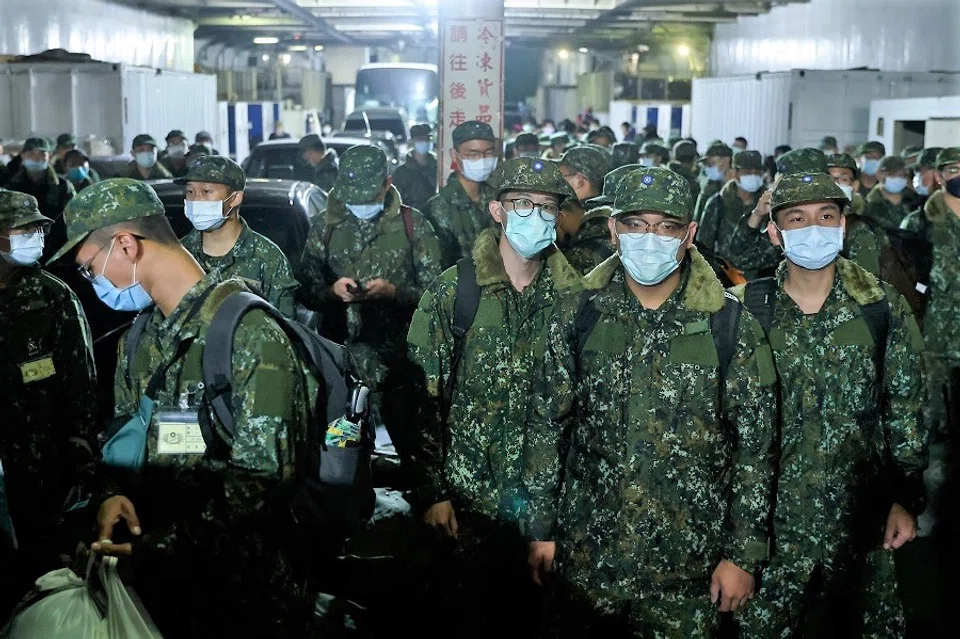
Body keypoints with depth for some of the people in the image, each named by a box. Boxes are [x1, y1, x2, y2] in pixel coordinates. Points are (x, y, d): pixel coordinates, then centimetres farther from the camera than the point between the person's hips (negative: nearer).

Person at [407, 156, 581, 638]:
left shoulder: (576, 299, 1)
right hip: (468, 493, -1)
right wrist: (432, 490, -9)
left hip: (550, 494, 2)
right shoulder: (452, 291, -5)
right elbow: (422, 397, -6)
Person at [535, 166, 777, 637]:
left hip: (685, 566, -1)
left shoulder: (733, 327, -6)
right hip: (585, 557, 2)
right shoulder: (578, 315, 0)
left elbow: (755, 448, -3)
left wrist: (744, 554, -5)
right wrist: (543, 528, 4)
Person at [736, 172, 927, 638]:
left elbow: (906, 411, 2)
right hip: (769, 515, 0)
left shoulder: (884, 309, -2)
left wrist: (907, 499, 0)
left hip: (861, 517, 0)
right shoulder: (745, 311, -3)